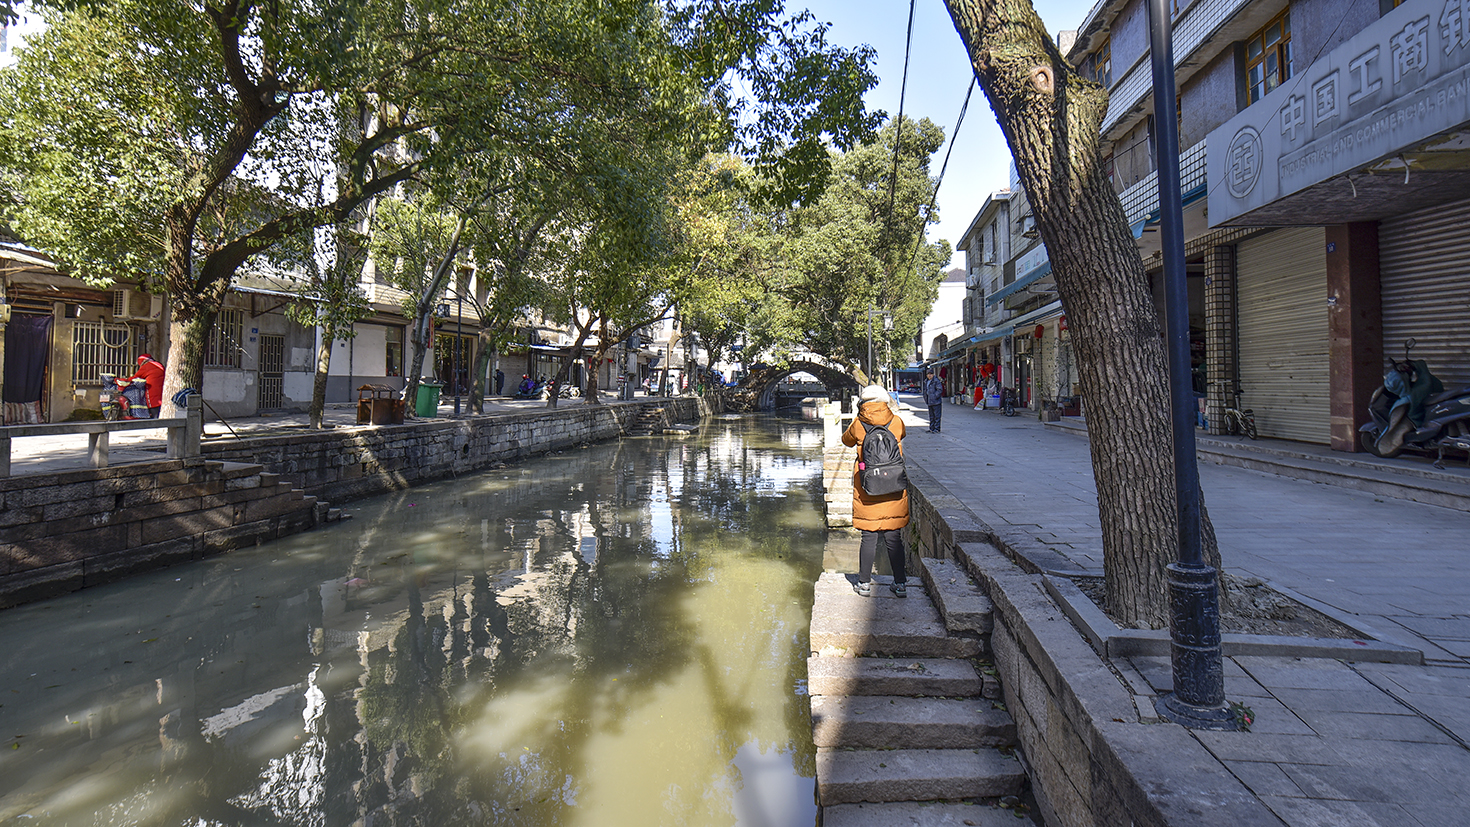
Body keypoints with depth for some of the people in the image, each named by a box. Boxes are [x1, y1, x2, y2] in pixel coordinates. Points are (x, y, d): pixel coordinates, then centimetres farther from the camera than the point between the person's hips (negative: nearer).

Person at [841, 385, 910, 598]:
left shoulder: (858, 425, -4)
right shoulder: (897, 423, -1)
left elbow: (846, 440, 18)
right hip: (894, 491, 1)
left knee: (869, 537, 6)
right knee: (894, 538, 9)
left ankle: (864, 583, 14)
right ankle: (900, 583, 15)